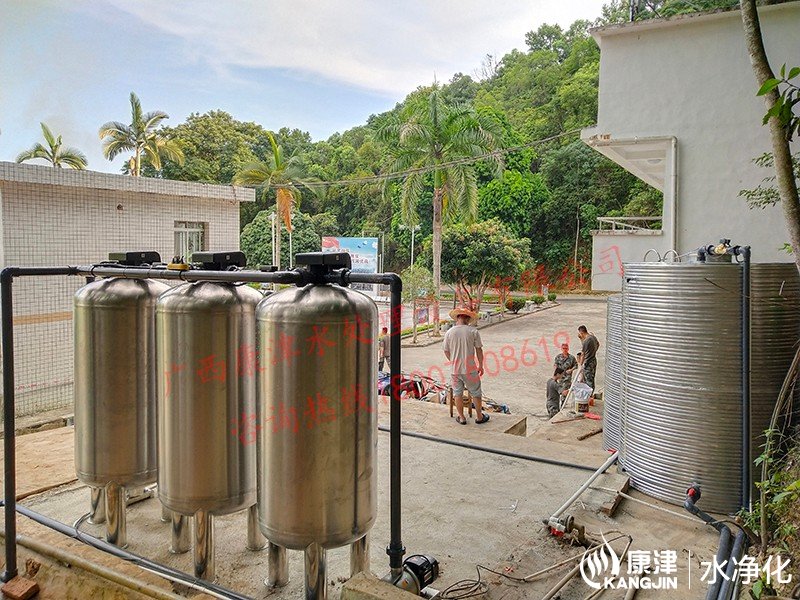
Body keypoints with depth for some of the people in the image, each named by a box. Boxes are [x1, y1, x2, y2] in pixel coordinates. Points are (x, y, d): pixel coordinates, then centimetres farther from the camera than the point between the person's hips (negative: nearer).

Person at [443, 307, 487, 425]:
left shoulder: (449, 332, -4)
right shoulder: (473, 331, -9)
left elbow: (446, 351, 4)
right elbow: (479, 350, -5)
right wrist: (481, 366, 7)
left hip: (454, 369, 2)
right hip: (470, 368, -2)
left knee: (457, 393, 15)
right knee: (475, 393, 14)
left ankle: (461, 418, 24)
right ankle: (479, 417, 24)